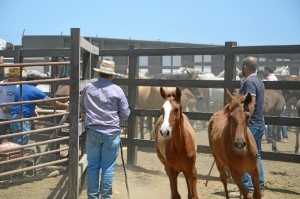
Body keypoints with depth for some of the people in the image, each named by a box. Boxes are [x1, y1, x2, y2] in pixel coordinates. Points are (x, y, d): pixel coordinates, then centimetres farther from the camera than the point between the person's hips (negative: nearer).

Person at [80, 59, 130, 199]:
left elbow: (81, 109, 17)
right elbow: (125, 114, -1)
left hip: (92, 132, 2)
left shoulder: (88, 88, 1)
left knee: (93, 166, 11)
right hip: (111, 133, -2)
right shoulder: (117, 90, -7)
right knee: (108, 168, 5)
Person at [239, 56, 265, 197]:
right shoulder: (258, 81, 14)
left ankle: (248, 189, -5)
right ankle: (260, 187, 19)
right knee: (256, 155, 15)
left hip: (250, 124, -10)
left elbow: (251, 104, -24)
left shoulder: (249, 82, -16)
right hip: (259, 123, 10)